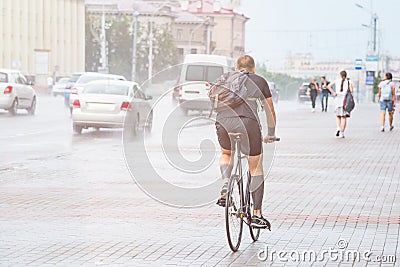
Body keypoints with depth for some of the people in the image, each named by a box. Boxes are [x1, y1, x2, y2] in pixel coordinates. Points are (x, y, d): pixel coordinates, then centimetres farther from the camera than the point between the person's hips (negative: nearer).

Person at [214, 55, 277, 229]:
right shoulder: (259, 81, 21)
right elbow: (270, 111, 26)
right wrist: (271, 134, 38)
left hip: (223, 122, 2)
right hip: (248, 123, -2)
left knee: (226, 154, 33)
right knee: (256, 169, 12)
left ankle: (225, 185, 5)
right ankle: (257, 215, 10)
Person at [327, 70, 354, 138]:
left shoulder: (337, 81, 7)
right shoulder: (348, 82, 4)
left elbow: (328, 86, -5)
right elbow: (351, 90, -11)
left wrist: (333, 93, -4)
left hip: (338, 99, 1)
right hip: (345, 100, -1)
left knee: (338, 116, 17)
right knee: (344, 117, 3)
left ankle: (338, 128, -6)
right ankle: (342, 133, 0)